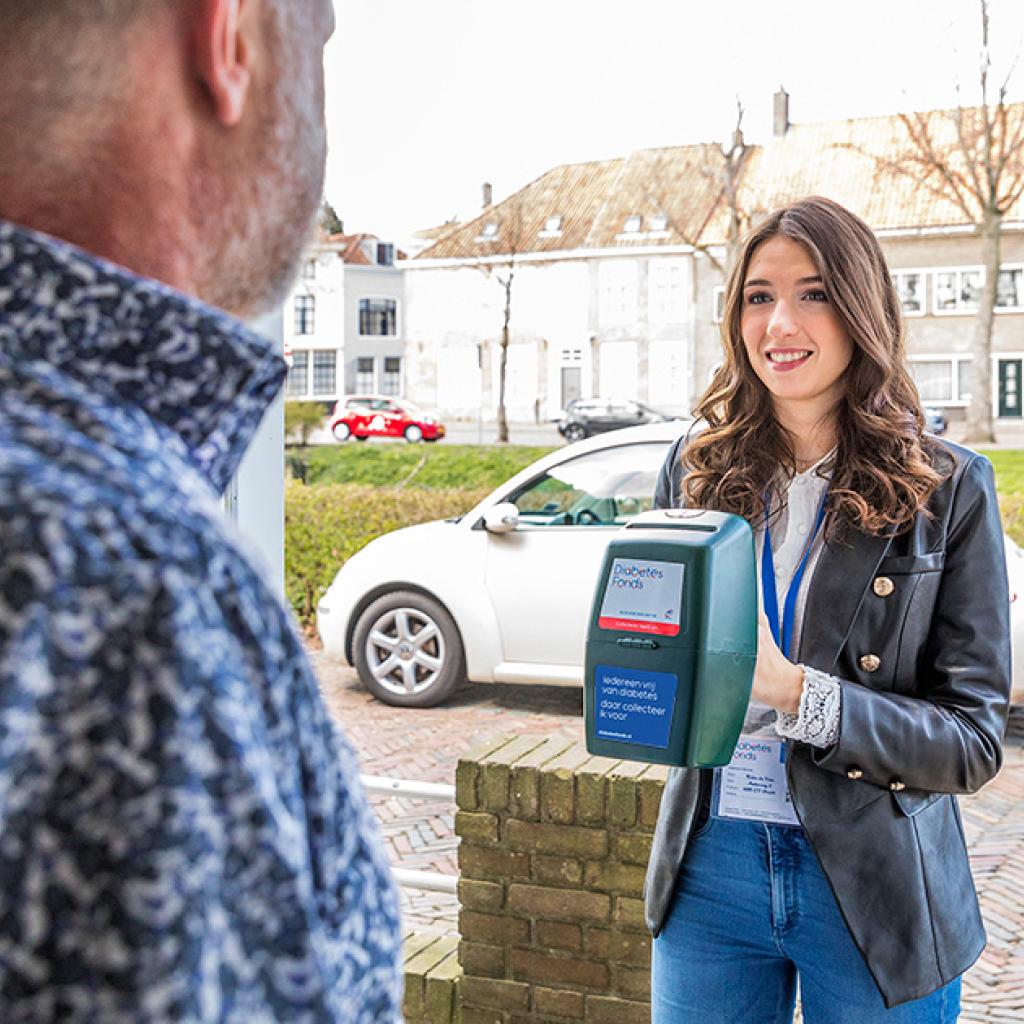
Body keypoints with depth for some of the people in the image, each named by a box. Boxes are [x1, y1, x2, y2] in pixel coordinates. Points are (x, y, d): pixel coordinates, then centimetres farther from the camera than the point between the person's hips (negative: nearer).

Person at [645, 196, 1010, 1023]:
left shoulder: (948, 487, -8)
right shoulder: (697, 468, 1)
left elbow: (974, 742, -10)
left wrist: (797, 692, -25)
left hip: (873, 890, -2)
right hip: (710, 867, 3)